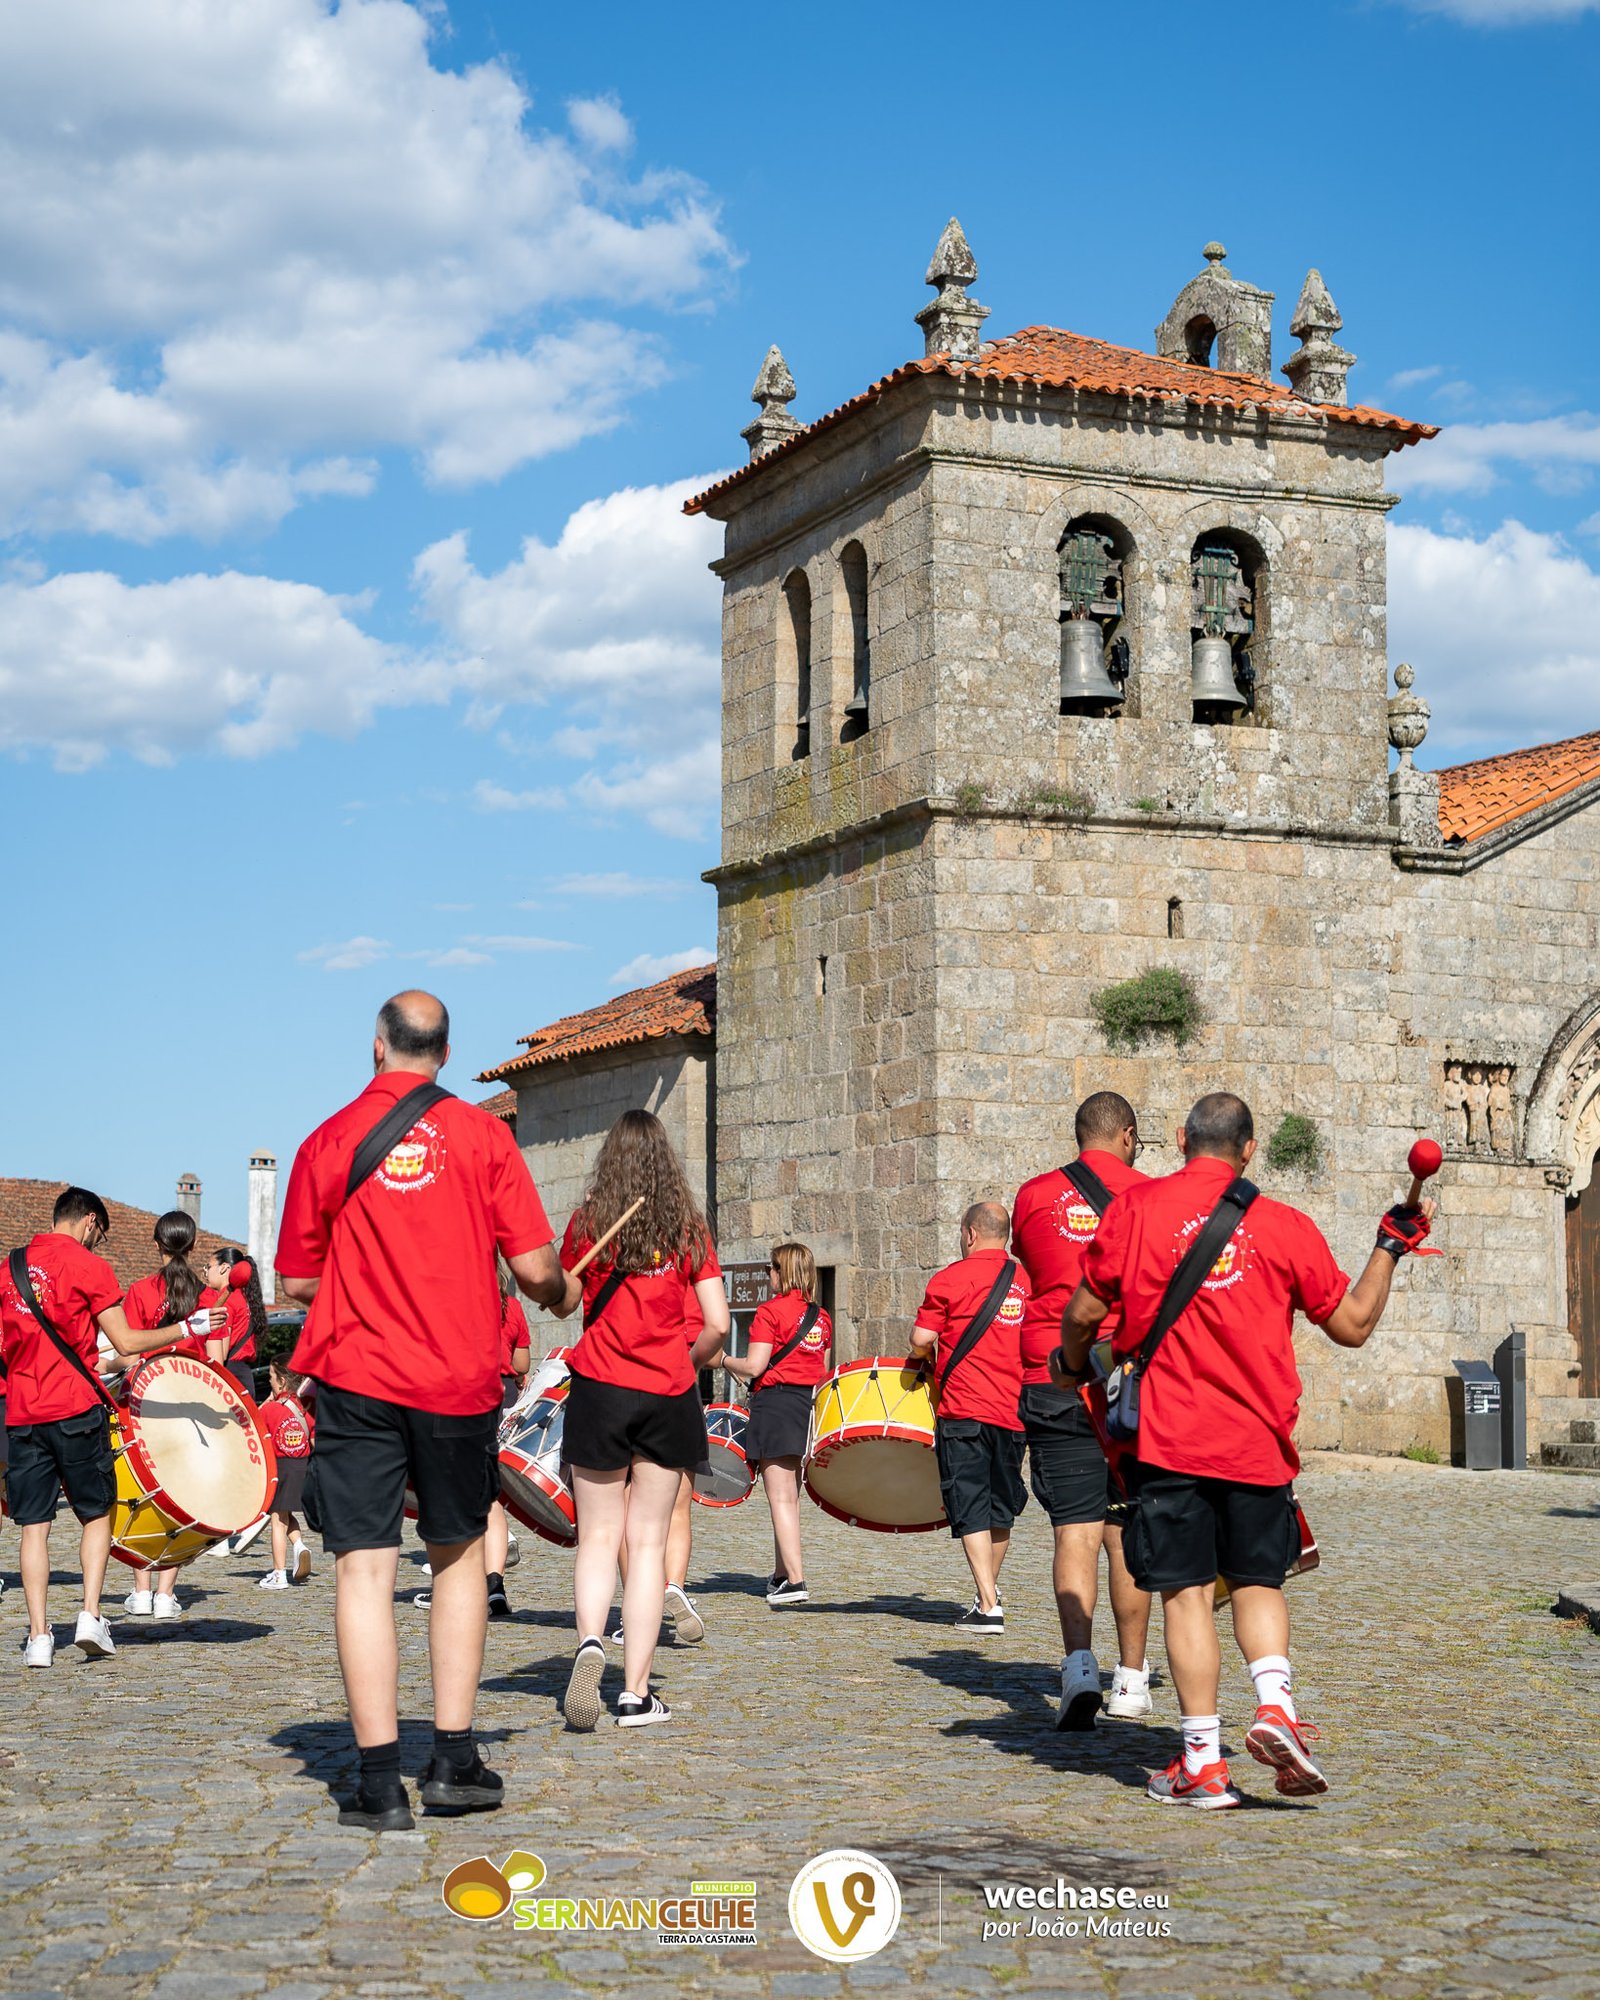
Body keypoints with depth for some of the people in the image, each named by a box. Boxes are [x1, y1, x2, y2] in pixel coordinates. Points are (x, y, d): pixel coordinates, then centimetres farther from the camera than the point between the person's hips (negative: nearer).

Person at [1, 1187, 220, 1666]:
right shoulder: (87, 1265, -5)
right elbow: (126, 1342, -8)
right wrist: (186, 1329, 0)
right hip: (76, 1410, -4)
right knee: (97, 1514, 11)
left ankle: (39, 1636, 1)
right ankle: (90, 1616, -1)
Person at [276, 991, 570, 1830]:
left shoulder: (329, 1141, 0)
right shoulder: (481, 1134, -1)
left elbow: (297, 1281, 5)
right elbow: (535, 1266, -5)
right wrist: (558, 1295, 17)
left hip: (357, 1378, -1)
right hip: (460, 1379, 1)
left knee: (364, 1570, 1)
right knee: (459, 1556, 17)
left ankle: (380, 1782, -2)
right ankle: (454, 1759, 15)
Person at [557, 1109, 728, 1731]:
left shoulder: (588, 1220, -1)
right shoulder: (689, 1229, 2)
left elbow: (564, 1302, 11)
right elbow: (717, 1325, -1)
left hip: (600, 1391, -1)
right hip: (667, 1398, 1)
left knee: (598, 1536, 7)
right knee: (648, 1541, 6)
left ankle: (590, 1639, -20)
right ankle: (636, 1692, 4)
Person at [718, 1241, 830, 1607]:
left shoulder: (771, 1311, -10)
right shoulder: (821, 1317, 11)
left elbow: (754, 1366, -15)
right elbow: (823, 1371, 14)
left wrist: (725, 1360, 3)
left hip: (774, 1402, -7)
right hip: (808, 1405, 7)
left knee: (781, 1498, -8)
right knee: (790, 1496, 17)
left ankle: (795, 1580, -14)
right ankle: (781, 1574, 26)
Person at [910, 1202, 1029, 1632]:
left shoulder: (951, 1278, -5)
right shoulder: (1027, 1280, 8)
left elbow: (921, 1340, -7)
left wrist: (921, 1358, 15)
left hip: (965, 1408, -5)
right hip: (1015, 1410, 5)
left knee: (971, 1510, -3)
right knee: (1001, 1507, 17)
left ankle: (988, 1606, -9)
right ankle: (989, 1590, 30)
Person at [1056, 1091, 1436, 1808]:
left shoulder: (1136, 1207, -2)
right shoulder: (1284, 1226, 1)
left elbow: (1085, 1311, 2)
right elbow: (1353, 1325, 7)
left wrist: (1072, 1362, 23)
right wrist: (1389, 1250, 20)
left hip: (1169, 1437, -1)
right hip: (1259, 1441, 2)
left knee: (1187, 1591, 3)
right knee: (1258, 1580, 17)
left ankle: (1203, 1761, 2)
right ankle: (1276, 1704, -4)